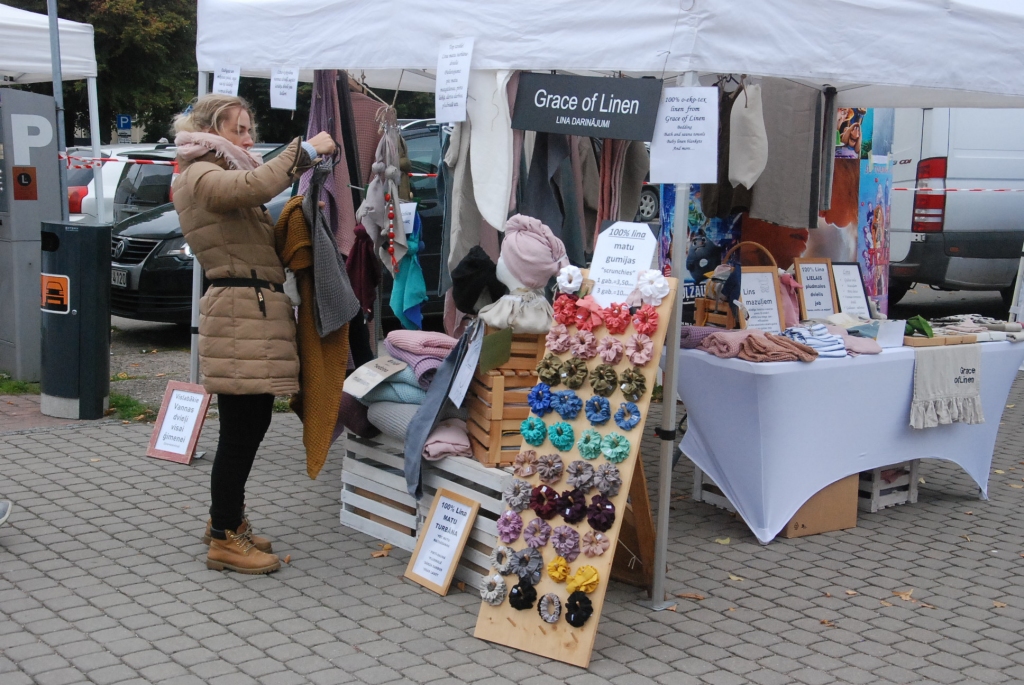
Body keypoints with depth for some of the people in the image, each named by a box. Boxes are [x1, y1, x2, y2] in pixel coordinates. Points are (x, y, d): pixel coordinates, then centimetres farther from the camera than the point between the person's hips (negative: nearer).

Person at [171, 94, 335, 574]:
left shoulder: (221, 175, 25)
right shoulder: (200, 177, -8)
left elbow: (262, 236, 22)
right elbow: (254, 187, -29)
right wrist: (306, 150, -21)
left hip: (253, 312, 10)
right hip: (239, 314, -10)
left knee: (250, 423, 14)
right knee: (242, 427, -7)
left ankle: (227, 520, 27)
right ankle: (224, 540, 1)